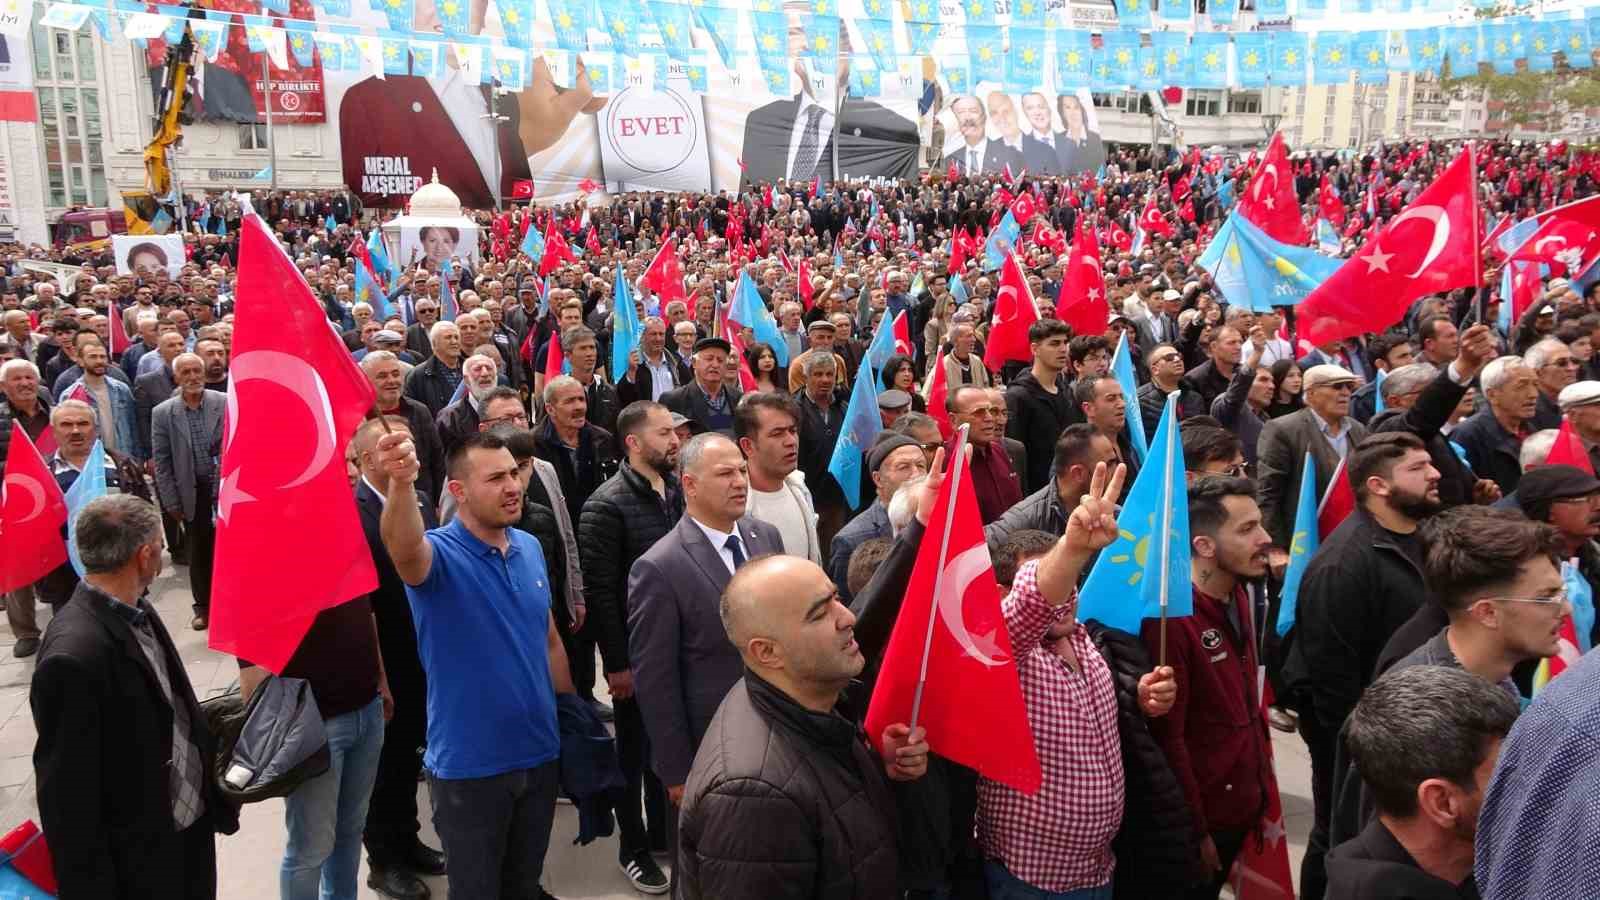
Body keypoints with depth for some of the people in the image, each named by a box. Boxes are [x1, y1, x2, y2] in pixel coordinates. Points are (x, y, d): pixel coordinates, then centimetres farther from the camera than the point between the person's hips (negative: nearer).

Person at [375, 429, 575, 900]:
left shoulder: (530, 548, 1)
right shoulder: (440, 554, -17)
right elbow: (404, 548, -42)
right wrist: (402, 484, -61)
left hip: (539, 752, 5)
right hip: (469, 764, -5)